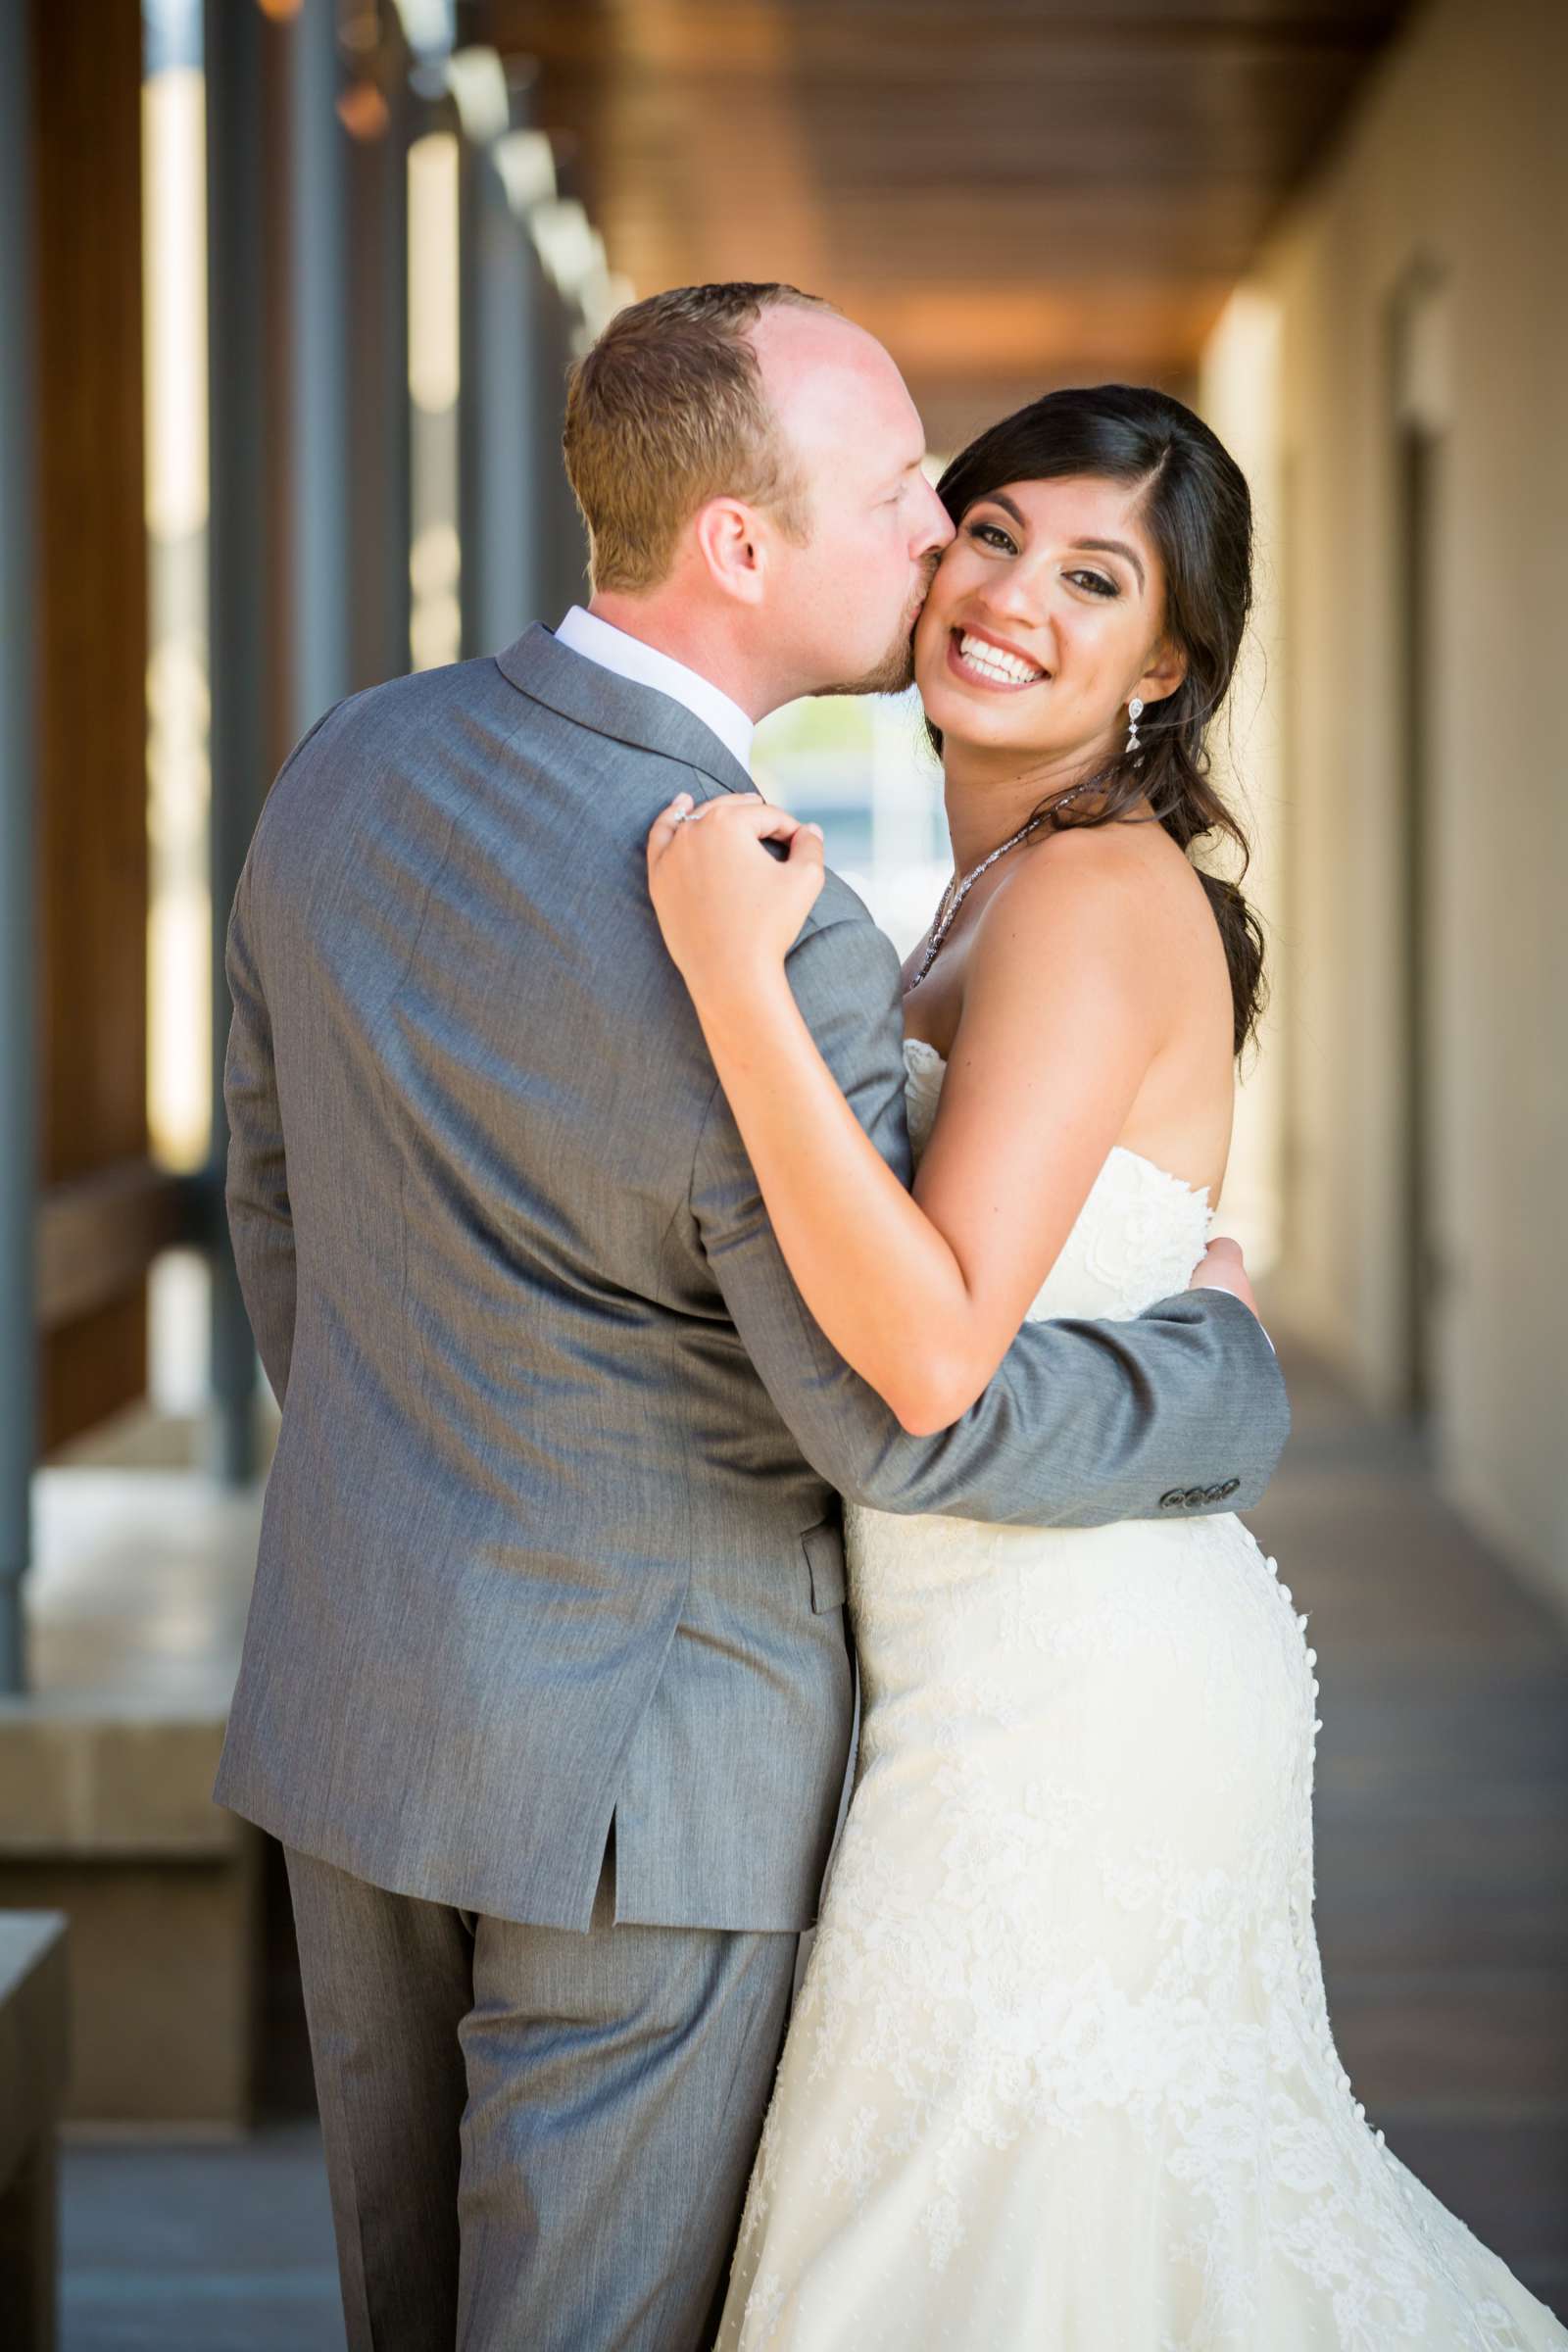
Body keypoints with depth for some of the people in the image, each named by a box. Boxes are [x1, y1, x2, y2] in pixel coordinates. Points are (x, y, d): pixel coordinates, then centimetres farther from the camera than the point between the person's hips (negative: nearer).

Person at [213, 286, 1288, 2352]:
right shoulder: (773, 954, -27)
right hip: (647, 1756, -7)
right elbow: (903, 1419, -20)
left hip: (354, 1690, 7)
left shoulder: (351, 766, -3)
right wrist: (1220, 1367, -3)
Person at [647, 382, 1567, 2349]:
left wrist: (736, 972, -32)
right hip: (1044, 1667, 10)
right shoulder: (1004, 883, 11)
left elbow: (934, 1352, -30)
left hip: (1063, 1698, -10)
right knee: (1158, 2181, 21)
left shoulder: (1099, 896, -18)